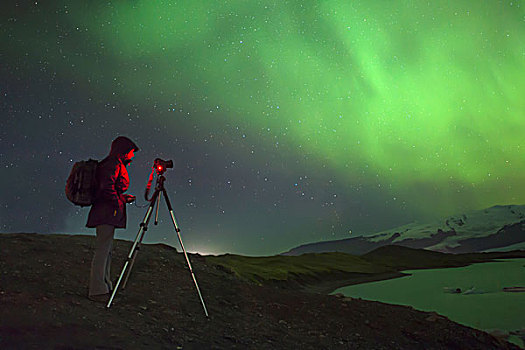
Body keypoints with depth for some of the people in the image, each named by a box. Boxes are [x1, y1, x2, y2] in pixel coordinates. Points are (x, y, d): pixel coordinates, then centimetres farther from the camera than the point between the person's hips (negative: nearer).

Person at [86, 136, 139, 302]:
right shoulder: (113, 164, -10)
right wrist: (119, 202, -12)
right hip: (107, 213, -10)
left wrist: (123, 197, 17)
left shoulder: (114, 164, 21)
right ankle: (97, 290, -3)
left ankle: (104, 286, 21)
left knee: (106, 251, 13)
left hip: (106, 213, 10)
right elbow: (107, 187, -21)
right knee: (102, 250, -8)